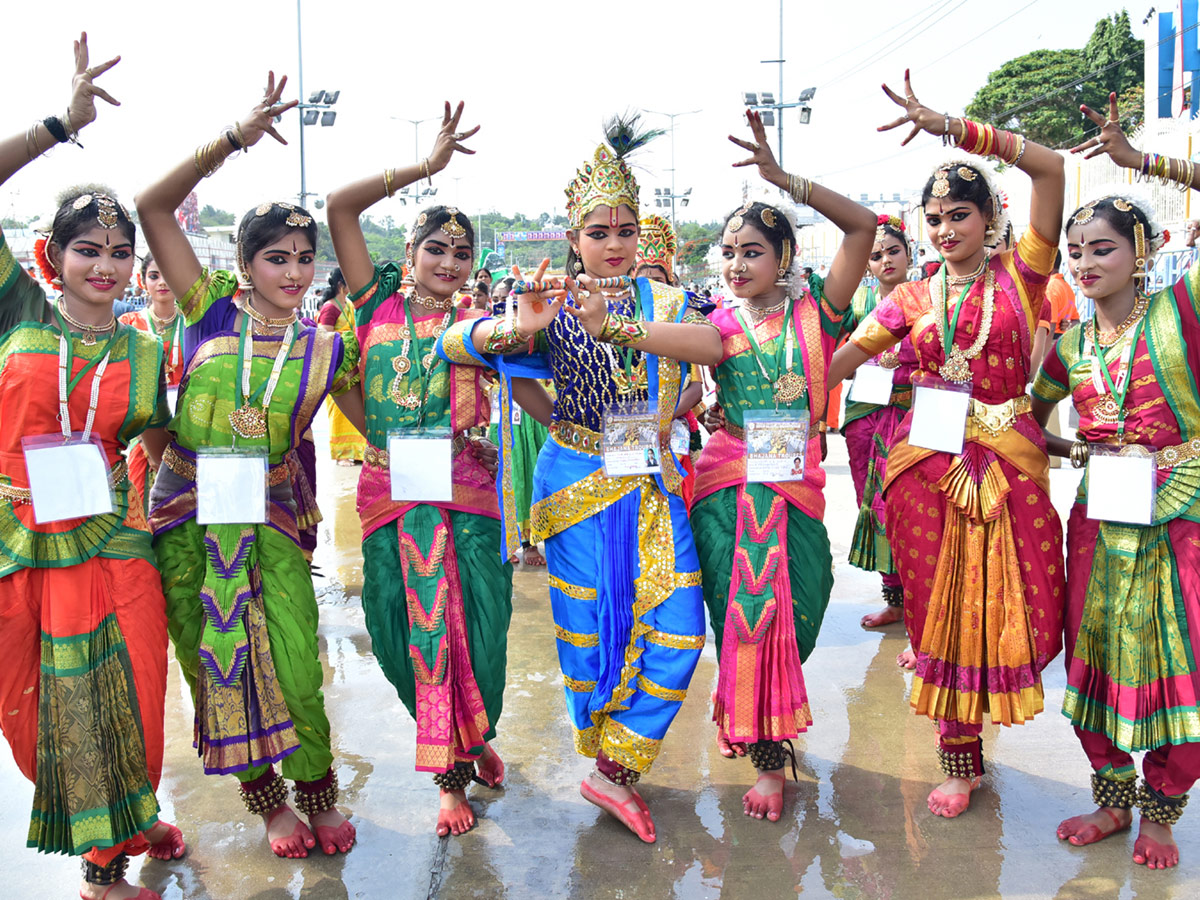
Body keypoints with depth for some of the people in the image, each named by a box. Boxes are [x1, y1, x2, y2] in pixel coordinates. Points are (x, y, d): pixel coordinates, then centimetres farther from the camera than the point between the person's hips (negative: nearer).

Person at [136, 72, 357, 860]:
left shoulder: (326, 350, 3)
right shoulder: (211, 313, 0)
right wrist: (234, 138, -10)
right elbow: (153, 206, -4)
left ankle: (319, 795, 21)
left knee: (297, 670, -5)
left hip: (269, 520, 0)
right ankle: (267, 802, 29)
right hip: (187, 518, 1)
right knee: (214, 671, 9)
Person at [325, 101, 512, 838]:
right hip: (390, 496, 1)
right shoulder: (378, 304, 7)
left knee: (467, 631, 2)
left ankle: (467, 751, 23)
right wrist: (427, 166, -2)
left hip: (464, 496, -1)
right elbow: (340, 207, 1)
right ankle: (458, 759, 27)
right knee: (411, 634, 7)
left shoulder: (475, 324, 7)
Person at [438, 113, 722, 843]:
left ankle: (616, 766, 11)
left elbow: (711, 344, -21)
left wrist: (618, 327, -34)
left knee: (678, 629, -4)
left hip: (654, 487, 2)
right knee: (592, 626, 7)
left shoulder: (664, 301, 3)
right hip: (581, 485, -2)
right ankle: (610, 763, 30)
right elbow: (453, 343, -13)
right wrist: (517, 329, -35)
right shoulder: (552, 306, -2)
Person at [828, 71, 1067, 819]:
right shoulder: (913, 297, 10)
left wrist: (958, 129, -13)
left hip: (1008, 461, -2)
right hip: (928, 462, 2)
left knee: (1016, 608, 1)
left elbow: (1051, 168, -11)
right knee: (941, 612, 7)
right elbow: (840, 359, 6)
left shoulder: (1019, 275, 1)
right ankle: (960, 763, 21)